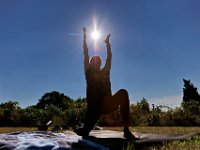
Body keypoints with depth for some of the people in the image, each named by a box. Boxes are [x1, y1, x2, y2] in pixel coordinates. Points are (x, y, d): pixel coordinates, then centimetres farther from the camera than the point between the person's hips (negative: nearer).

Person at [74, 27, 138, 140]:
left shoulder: (105, 72, 17)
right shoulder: (89, 72, 10)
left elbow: (109, 56, 21)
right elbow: (86, 54, 8)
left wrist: (108, 42, 29)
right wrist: (85, 37, 12)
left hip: (106, 104, 2)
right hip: (94, 106, -1)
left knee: (123, 93, -29)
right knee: (84, 132, -4)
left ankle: (126, 130, -32)